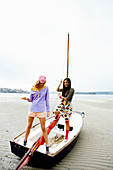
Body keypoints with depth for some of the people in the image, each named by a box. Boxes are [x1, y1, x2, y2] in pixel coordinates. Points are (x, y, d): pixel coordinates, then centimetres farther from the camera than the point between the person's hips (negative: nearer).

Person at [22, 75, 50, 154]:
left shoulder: (46, 88, -3)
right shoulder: (33, 89, 0)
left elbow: (47, 100, 1)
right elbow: (31, 100, 7)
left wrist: (48, 110, 1)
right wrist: (27, 99, -15)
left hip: (41, 110, -2)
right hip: (32, 109, 2)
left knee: (43, 128, 3)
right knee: (29, 126, 15)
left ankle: (47, 146, 17)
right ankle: (25, 141, 39)